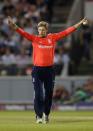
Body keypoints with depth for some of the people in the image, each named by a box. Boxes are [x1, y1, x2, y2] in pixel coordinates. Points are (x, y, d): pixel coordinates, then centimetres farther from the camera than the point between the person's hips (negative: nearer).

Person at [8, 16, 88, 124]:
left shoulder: (53, 37, 6)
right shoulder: (34, 38, 2)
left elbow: (66, 32, 6)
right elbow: (23, 33, -11)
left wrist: (80, 23, 4)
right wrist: (14, 26, -27)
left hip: (49, 69, 2)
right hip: (37, 70, -2)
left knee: (49, 94, 8)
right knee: (38, 94, -7)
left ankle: (46, 114, 25)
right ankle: (39, 116, -2)